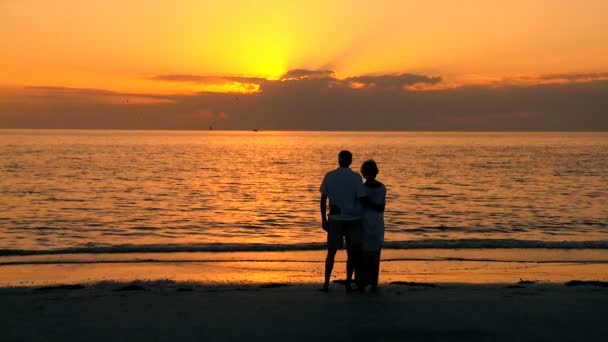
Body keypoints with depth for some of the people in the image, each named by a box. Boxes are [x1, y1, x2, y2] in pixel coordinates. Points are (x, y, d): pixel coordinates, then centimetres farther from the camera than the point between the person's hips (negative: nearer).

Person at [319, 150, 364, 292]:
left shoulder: (329, 176, 0)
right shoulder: (356, 177, -5)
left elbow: (323, 199, -1)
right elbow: (360, 199, -7)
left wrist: (323, 219, 6)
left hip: (335, 219, 2)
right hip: (353, 219, -1)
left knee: (331, 251, 11)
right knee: (352, 252, 8)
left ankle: (326, 283, 7)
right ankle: (348, 284, 7)